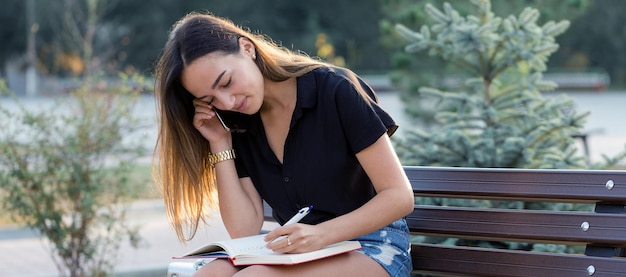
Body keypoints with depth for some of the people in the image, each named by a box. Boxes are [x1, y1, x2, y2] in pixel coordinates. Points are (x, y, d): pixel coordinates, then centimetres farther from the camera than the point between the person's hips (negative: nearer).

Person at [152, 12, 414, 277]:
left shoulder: (337, 91, -12)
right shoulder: (238, 125, 4)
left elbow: (400, 197, -13)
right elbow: (245, 231, -2)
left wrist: (322, 234, -27)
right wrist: (220, 145, -8)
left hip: (372, 245, -5)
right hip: (293, 251, 5)